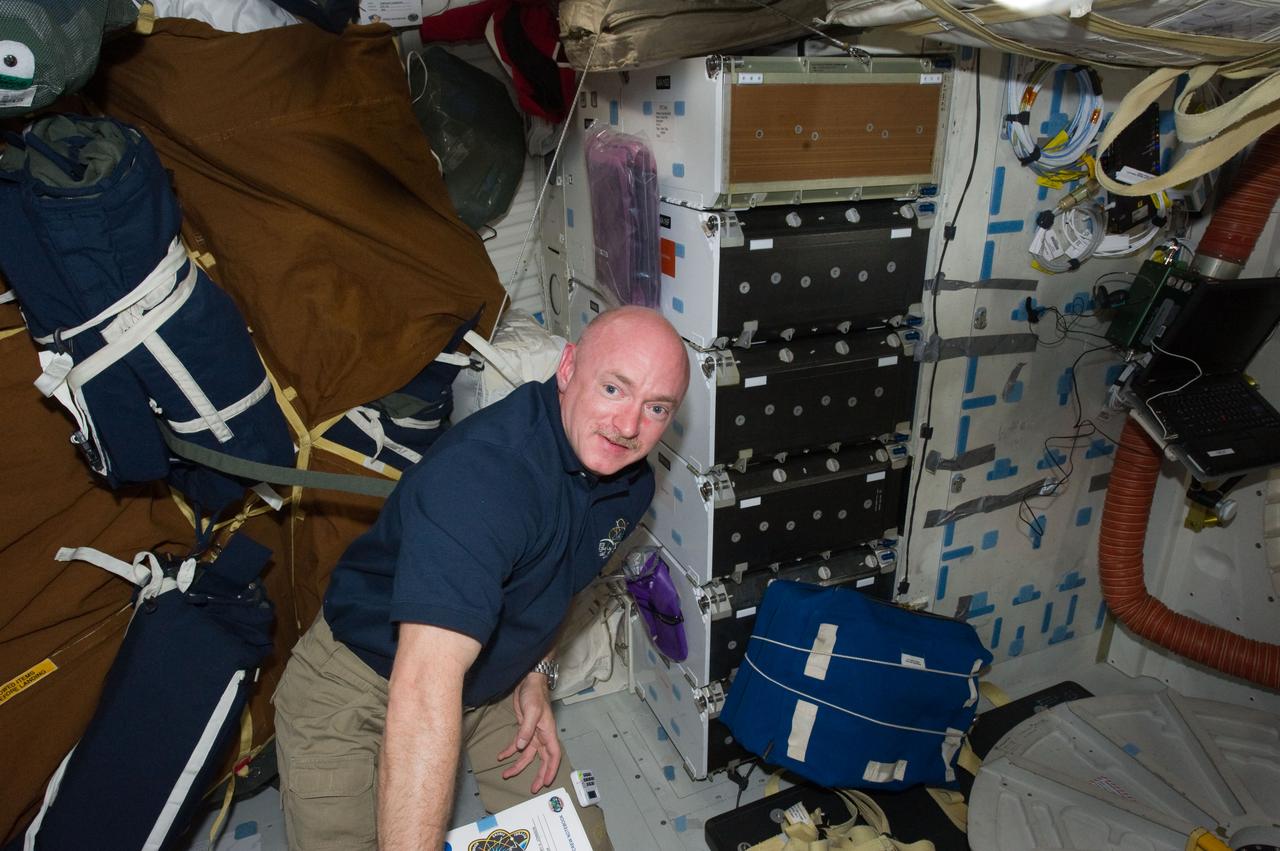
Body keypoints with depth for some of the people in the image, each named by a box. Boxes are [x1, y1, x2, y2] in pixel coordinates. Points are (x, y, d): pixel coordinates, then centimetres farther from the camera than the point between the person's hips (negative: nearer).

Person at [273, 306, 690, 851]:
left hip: (492, 683, 6)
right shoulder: (482, 470, -36)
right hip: (360, 685, -5)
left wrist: (536, 672, 0)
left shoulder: (631, 483, -8)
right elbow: (424, 689, -43)